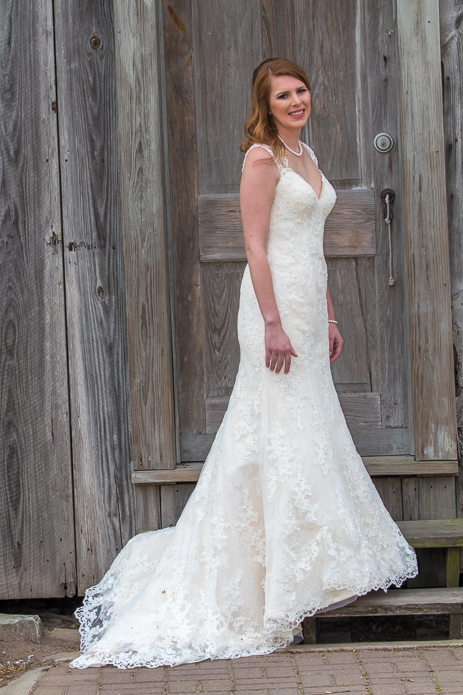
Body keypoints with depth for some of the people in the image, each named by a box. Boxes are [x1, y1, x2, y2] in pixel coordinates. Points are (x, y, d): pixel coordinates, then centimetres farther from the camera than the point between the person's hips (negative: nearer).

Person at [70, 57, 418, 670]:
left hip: (308, 305, 9)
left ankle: (313, 558, 25)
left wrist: (328, 317, 19)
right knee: (282, 429, -4)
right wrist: (273, 323, -21)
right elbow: (256, 247, -16)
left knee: (311, 428, 14)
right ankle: (283, 570, 5)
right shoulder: (263, 157, -10)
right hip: (277, 303, -9)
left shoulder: (306, 155, 17)